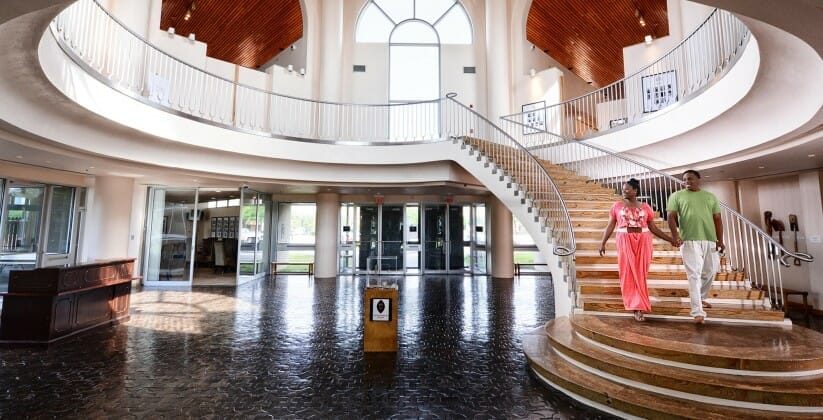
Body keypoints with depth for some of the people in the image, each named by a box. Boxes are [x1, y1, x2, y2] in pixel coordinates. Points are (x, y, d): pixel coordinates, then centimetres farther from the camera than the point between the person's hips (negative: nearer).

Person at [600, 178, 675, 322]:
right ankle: (637, 307, 4)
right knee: (628, 273, -2)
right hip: (625, 242, -1)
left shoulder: (645, 207, 7)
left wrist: (670, 239, 6)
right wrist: (603, 243, -4)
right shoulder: (617, 206, 4)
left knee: (640, 273, 2)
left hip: (643, 242, 1)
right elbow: (610, 226, 3)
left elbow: (653, 228, 11)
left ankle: (638, 305, 12)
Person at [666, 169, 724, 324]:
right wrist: (675, 235, -18)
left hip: (710, 240, 4)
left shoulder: (710, 197, 15)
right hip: (689, 240, -4)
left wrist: (720, 240, 5)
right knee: (694, 274, -8)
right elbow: (671, 217, -4)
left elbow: (717, 219, 13)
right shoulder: (676, 196, 5)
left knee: (710, 272, 13)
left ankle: (700, 298, 37)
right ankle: (697, 311, -8)